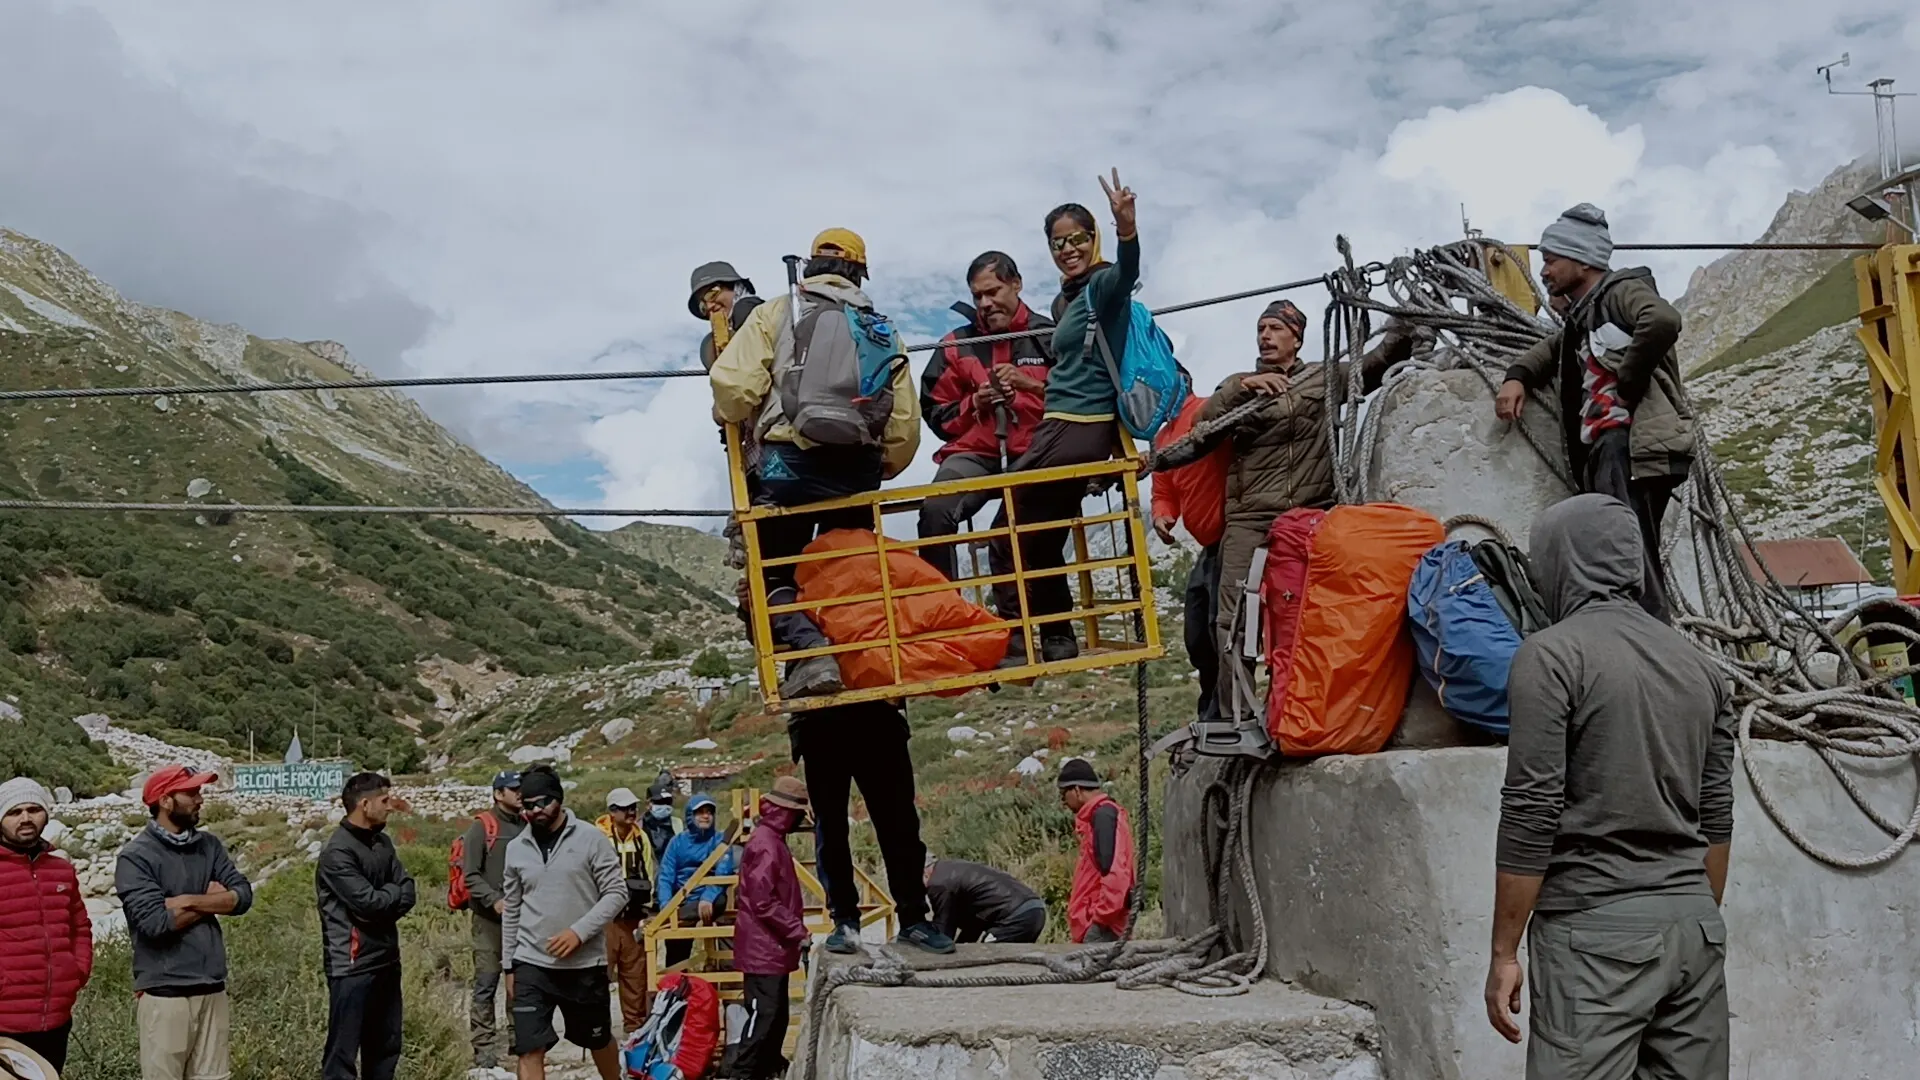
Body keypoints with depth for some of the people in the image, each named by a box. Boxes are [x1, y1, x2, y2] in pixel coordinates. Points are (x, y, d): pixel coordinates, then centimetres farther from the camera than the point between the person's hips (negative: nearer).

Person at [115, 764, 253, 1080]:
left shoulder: (209, 845, 10)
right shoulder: (136, 856, -9)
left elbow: (243, 896, 0)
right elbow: (156, 922, -18)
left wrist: (188, 901, -12)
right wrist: (211, 901, -5)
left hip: (211, 988, 6)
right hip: (164, 992, -6)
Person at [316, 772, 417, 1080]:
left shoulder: (382, 842, 12)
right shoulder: (337, 852, -15)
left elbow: (408, 895, 6)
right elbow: (368, 903, -21)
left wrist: (383, 897, -14)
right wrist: (393, 893, -2)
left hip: (386, 960, 8)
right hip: (353, 964, -8)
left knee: (386, 1046, 15)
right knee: (343, 1051, -4)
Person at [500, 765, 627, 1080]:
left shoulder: (591, 839, -7)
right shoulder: (516, 849, 4)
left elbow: (616, 893, -9)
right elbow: (511, 912, 12)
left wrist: (580, 931, -19)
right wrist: (508, 965, 12)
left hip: (585, 963, -2)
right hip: (531, 965, 2)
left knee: (599, 1040, 16)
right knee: (529, 1050, -6)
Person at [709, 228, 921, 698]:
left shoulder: (778, 312, 5)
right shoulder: (883, 329, 15)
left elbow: (731, 381, -8)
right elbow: (905, 421, 8)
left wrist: (733, 420, 14)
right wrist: (880, 470, 22)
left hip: (792, 462, -3)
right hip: (859, 469, 3)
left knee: (775, 573, 4)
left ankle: (810, 649, -20)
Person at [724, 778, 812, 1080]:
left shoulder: (773, 840, 14)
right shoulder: (766, 844, -19)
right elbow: (763, 902, -24)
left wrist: (795, 930, 16)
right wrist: (798, 931, -19)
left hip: (773, 947, 11)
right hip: (764, 948, -11)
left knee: (777, 1013, 17)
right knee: (764, 1014, -9)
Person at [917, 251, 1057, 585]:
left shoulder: (1048, 338, 11)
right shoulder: (957, 345, 16)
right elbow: (936, 414, 15)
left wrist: (1032, 386, -10)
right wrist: (975, 402, -2)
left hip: (1031, 455, -2)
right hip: (974, 454, 2)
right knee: (935, 511, -29)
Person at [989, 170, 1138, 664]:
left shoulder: (1102, 285, -10)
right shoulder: (1064, 301, 17)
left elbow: (1126, 273, -34)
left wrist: (1127, 228, -53)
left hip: (1082, 429, -10)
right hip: (1061, 427, 10)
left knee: (1008, 533, -7)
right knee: (1041, 540, 17)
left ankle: (1015, 638, -3)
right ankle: (1057, 640, 24)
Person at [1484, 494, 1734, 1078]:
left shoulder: (1552, 654, -8)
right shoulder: (1699, 666, 12)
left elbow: (1531, 815, -12)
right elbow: (1716, 817, 16)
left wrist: (1504, 952, -6)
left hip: (1596, 928, -7)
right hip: (1695, 923, 7)